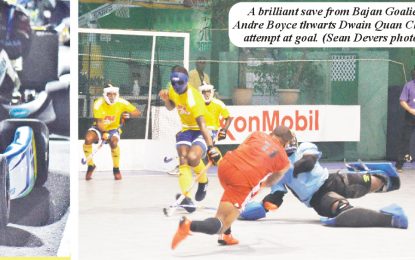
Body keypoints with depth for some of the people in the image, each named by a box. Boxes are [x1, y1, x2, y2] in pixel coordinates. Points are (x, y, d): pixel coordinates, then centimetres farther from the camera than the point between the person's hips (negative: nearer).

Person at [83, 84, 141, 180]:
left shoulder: (121, 103, -14)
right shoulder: (98, 103, -18)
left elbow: (137, 112, -11)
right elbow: (99, 122, -21)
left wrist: (128, 114, -33)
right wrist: (104, 133, -39)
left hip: (113, 128, 0)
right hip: (99, 128, 0)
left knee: (113, 142, -33)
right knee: (88, 138, -30)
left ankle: (116, 169, -8)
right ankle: (90, 165, -7)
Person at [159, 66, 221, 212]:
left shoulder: (193, 98, -31)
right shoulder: (173, 90, -7)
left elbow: (202, 125, -39)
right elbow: (170, 107, 14)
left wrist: (211, 147, -47)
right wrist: (166, 100, -10)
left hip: (201, 131, -6)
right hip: (186, 129, 6)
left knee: (192, 158, -28)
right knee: (183, 159, -17)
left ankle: (203, 181, 6)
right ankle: (186, 197, -26)